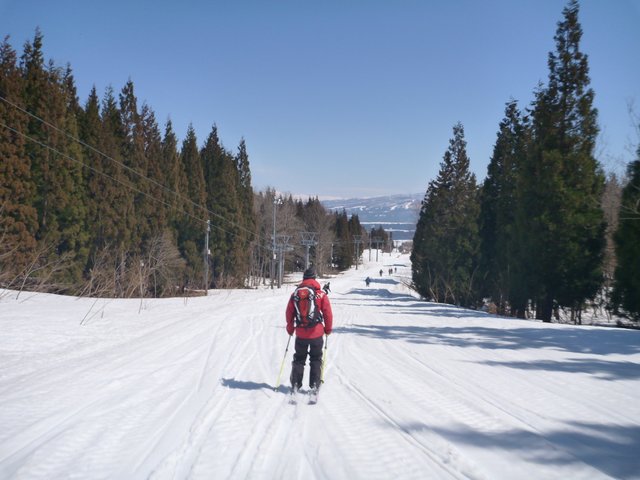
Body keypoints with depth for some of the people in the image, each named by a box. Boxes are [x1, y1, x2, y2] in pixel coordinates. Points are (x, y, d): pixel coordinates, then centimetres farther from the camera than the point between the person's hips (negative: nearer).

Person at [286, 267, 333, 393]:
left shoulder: (295, 294, -1)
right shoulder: (321, 294, -7)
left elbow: (289, 313, 4)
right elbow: (328, 313, -4)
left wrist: (290, 328, 18)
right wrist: (328, 329, 10)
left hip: (301, 334, 2)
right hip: (316, 333, -2)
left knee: (299, 359, 17)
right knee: (316, 359, 13)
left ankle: (295, 384, 11)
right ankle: (314, 385, 8)